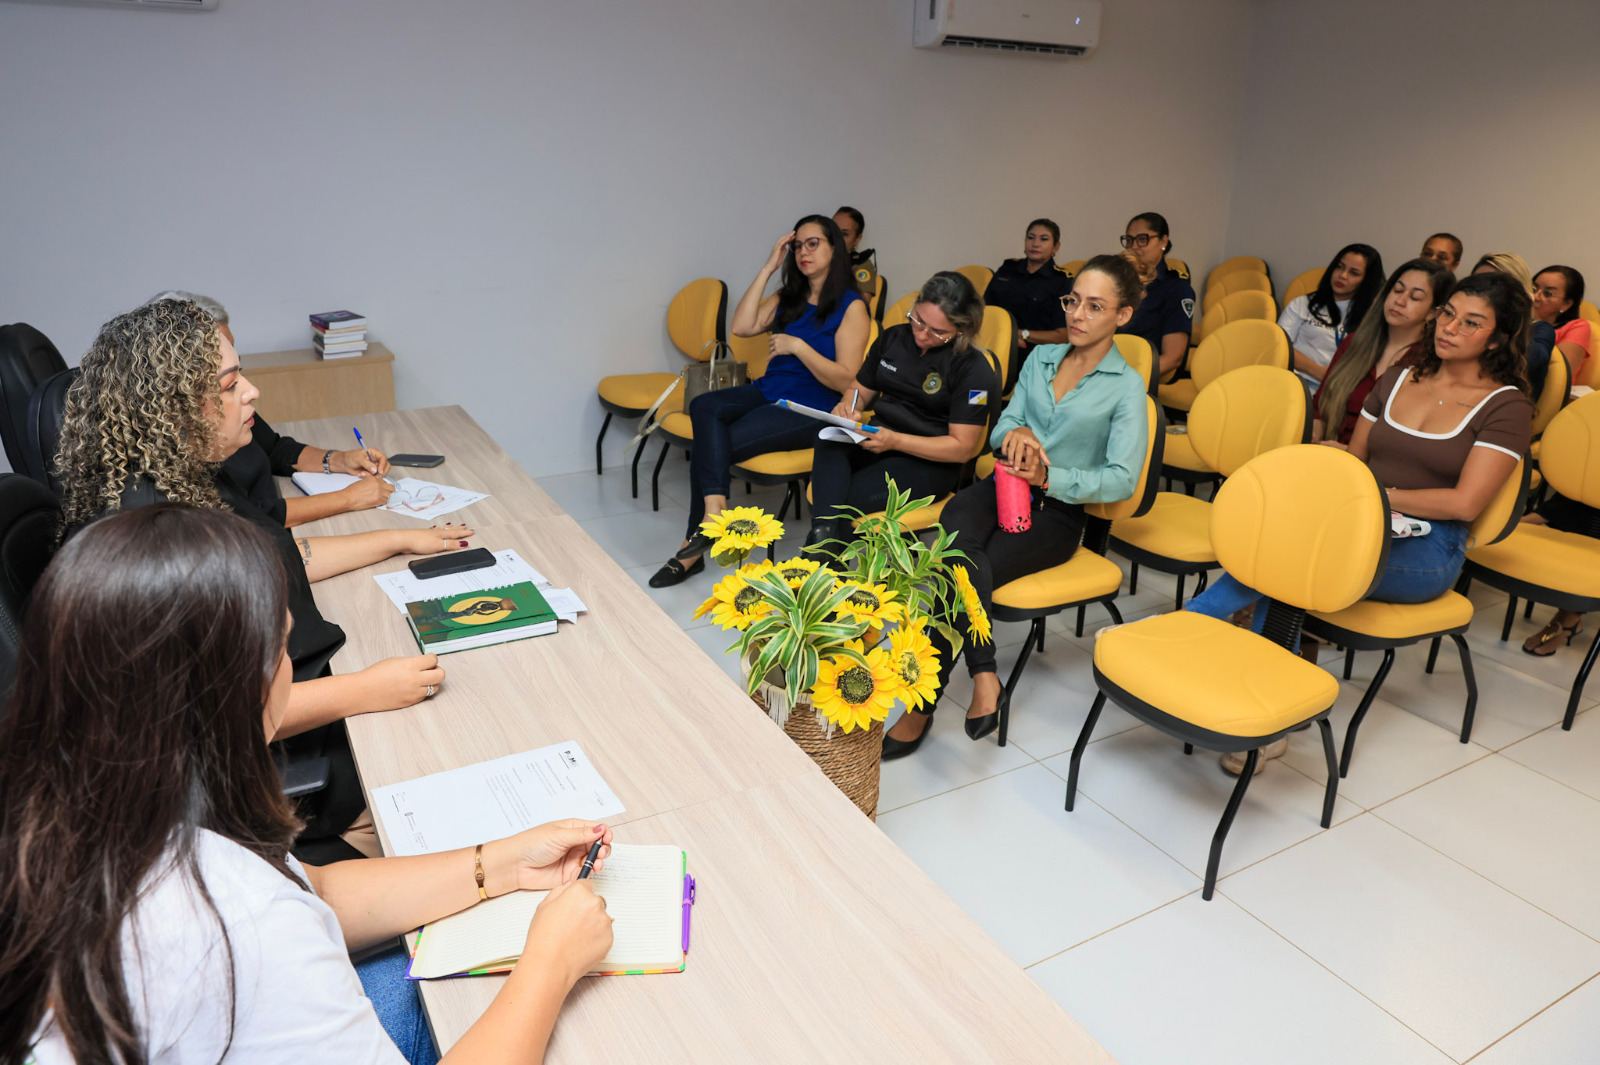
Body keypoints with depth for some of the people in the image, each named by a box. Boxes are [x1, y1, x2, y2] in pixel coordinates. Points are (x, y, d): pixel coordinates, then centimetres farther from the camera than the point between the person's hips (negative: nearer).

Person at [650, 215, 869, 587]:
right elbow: (741, 327, 1)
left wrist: (798, 346, -17)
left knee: (709, 445, -21)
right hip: (767, 392, 7)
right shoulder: (788, 297, 17)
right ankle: (714, 508, -35)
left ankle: (694, 547, -12)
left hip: (810, 413, -6)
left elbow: (846, 380, -9)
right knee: (704, 406, -25)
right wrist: (768, 268, 2)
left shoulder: (851, 306, -3)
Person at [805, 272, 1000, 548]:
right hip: (879, 440, 6)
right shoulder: (893, 338, 9)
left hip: (929, 463, -5)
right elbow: (862, 388, 23)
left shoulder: (973, 369, -9)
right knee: (828, 441, -31)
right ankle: (825, 534, -44)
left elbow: (962, 448, -12)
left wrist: (894, 441, -22)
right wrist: (848, 406, -5)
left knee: (842, 501, -32)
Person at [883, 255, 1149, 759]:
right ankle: (983, 676, -36)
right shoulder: (1041, 358, 16)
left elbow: (1122, 478, -8)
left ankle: (920, 709, -24)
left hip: (1057, 511, -3)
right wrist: (1015, 432, -12)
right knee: (960, 528, -34)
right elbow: (1000, 431, 13)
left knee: (960, 571, -29)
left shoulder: (1127, 386, 0)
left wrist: (1049, 477, -21)